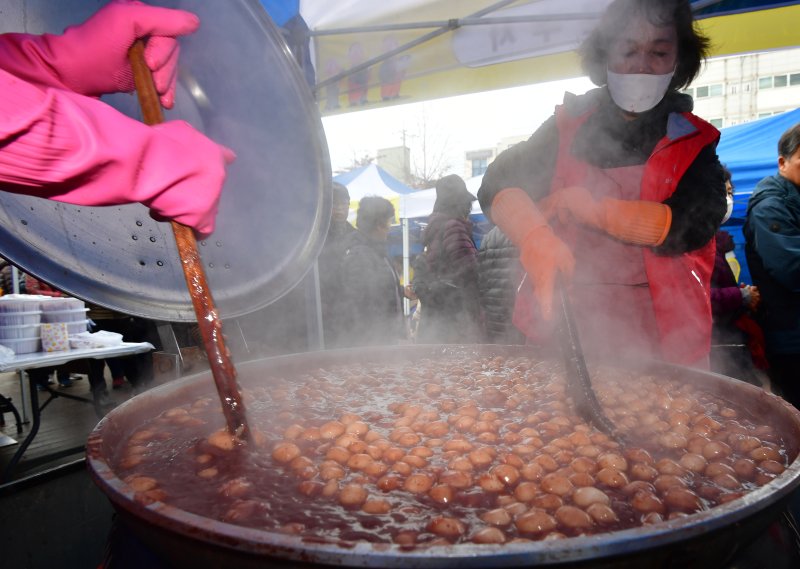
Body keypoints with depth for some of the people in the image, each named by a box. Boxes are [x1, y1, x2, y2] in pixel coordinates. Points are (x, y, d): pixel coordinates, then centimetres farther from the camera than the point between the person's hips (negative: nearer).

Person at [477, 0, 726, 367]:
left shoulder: (693, 143, 3)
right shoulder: (569, 125, 3)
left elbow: (695, 225, -12)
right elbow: (497, 185, -8)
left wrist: (594, 208, -17)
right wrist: (537, 237, -27)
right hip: (564, 325, 1)